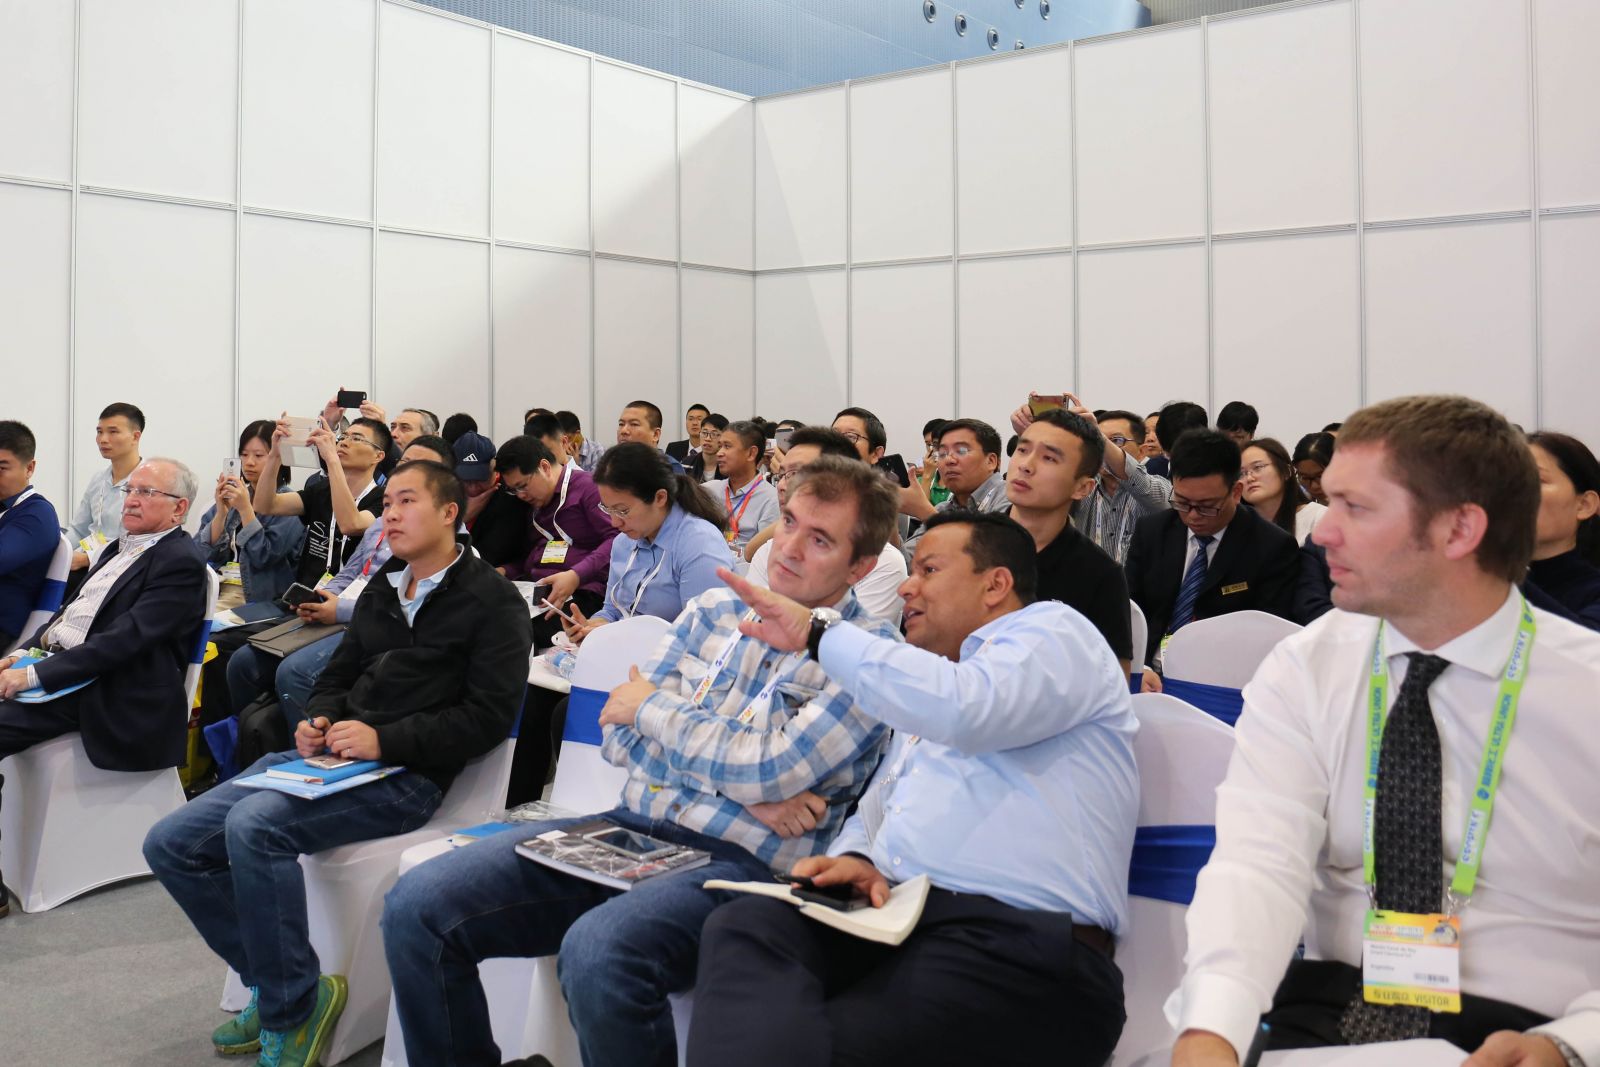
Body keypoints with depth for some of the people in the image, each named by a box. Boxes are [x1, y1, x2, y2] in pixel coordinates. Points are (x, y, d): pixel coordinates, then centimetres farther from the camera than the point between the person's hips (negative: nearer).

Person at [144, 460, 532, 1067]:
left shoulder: (492, 600, -3)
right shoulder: (383, 587, 18)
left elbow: (488, 715, -12)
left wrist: (384, 741, -18)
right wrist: (318, 721, 3)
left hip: (407, 775, -8)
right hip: (330, 755, 8)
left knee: (252, 825, -31)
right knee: (171, 844, -3)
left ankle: (292, 1007, -14)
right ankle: (273, 983, 8)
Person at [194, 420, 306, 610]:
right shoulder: (231, 494, 14)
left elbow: (264, 557, -12)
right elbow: (201, 552, 6)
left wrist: (245, 509, -17)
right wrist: (221, 512, -9)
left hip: (259, 598, -4)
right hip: (216, 590, 5)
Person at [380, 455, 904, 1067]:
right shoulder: (714, 610, 13)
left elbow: (773, 769, -16)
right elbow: (622, 737, 6)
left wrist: (651, 707, -1)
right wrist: (746, 794, -8)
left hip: (738, 863, -6)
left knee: (597, 951, -36)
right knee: (416, 906, -8)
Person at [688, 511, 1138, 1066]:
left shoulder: (1055, 630, 6)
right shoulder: (927, 685, 32)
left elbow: (966, 708, -17)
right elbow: (875, 810, 27)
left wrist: (817, 632, -9)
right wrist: (854, 856, 0)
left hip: (1019, 946, -7)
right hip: (894, 915, 8)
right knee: (742, 925, -23)